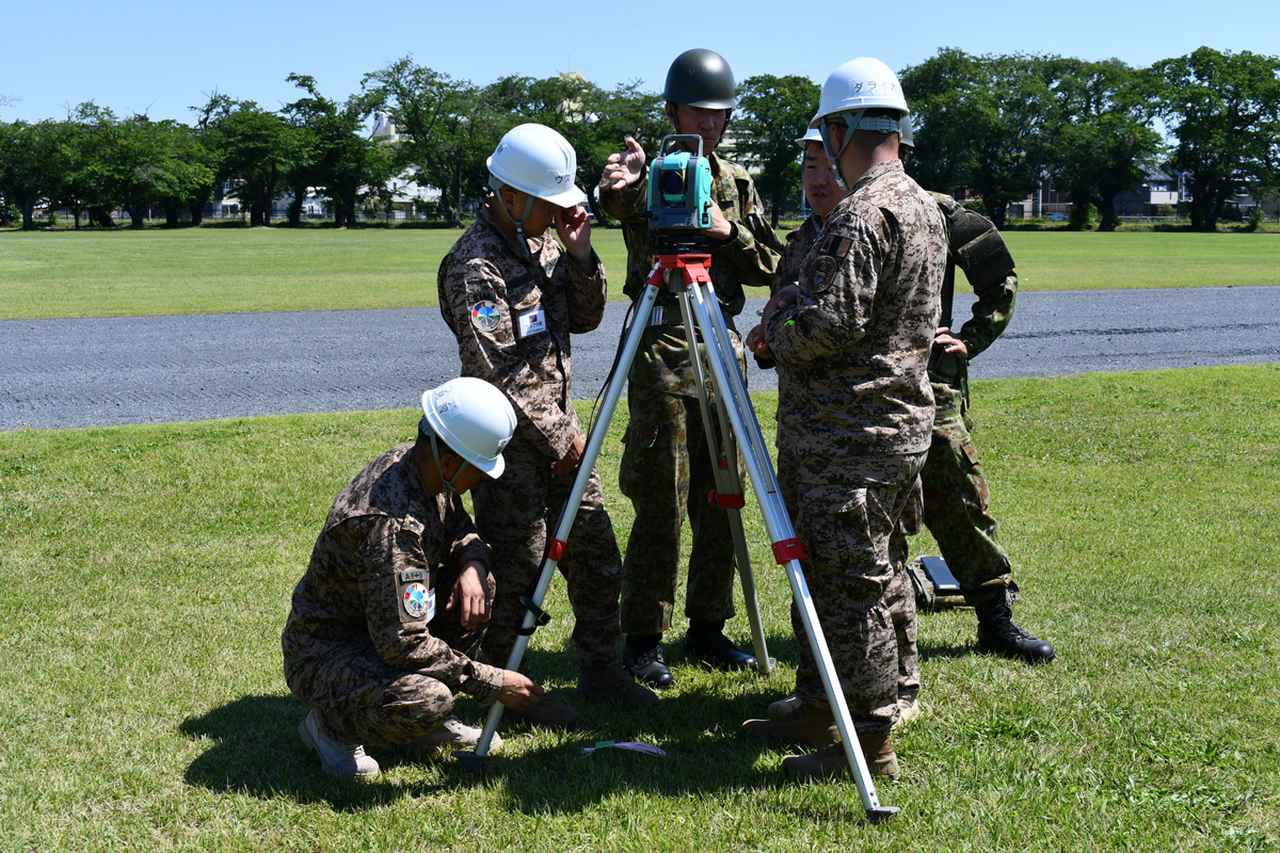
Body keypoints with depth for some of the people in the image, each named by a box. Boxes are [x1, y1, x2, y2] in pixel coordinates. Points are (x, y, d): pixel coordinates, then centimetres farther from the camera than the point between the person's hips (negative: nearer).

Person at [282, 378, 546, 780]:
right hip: (321, 652, -9)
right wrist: (491, 683, -26)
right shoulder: (391, 521, -33)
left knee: (476, 581, -3)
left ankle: (427, 722, 8)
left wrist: (472, 564, -11)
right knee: (427, 699, -34)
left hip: (376, 624, 9)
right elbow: (401, 643, -34)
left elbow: (460, 529, 13)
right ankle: (329, 724, -2)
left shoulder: (410, 461, -6)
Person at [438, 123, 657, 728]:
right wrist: (559, 435, -15)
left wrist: (580, 256, -3)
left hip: (559, 426, 9)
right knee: (517, 568, 0)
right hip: (510, 440, -9)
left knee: (596, 552, 13)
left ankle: (601, 669, 27)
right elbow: (498, 373, -22)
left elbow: (584, 320, 13)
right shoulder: (474, 267, -19)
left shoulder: (543, 243, 9)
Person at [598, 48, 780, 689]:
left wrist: (730, 231, -9)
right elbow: (619, 203, -27)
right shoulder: (650, 178, -3)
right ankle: (643, 640, 5)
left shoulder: (738, 183, 13)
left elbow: (768, 267, 10)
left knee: (720, 501, 9)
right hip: (662, 352, -5)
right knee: (661, 504, -5)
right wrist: (620, 186, -50)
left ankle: (708, 630, 20)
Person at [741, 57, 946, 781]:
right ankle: (817, 709, 29)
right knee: (831, 576, 18)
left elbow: (827, 325, -24)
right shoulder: (926, 207, 14)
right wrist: (791, 305, 16)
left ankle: (871, 745, 4)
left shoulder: (861, 214, -18)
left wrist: (772, 327, -4)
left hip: (851, 437, -10)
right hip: (899, 418, 10)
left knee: (849, 587, -3)